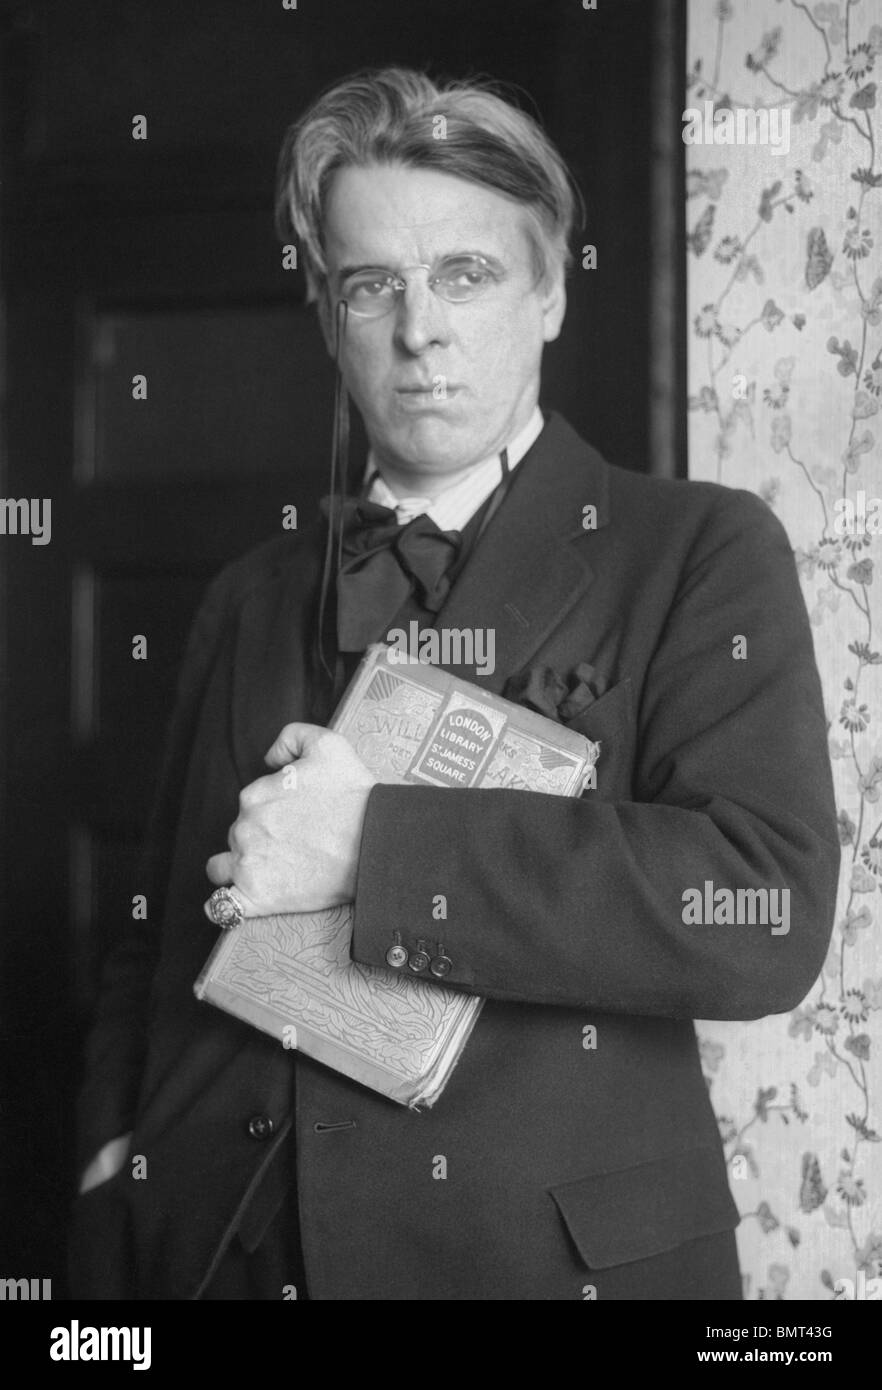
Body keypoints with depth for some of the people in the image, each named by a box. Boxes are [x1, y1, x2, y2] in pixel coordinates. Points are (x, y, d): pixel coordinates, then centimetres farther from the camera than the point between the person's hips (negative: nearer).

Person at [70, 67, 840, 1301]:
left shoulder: (702, 553, -4)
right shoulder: (253, 601, 10)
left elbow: (767, 915, -18)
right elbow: (160, 956, 11)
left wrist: (374, 844, -20)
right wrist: (115, 1222, -3)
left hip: (552, 1249, -3)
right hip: (222, 1251, 4)